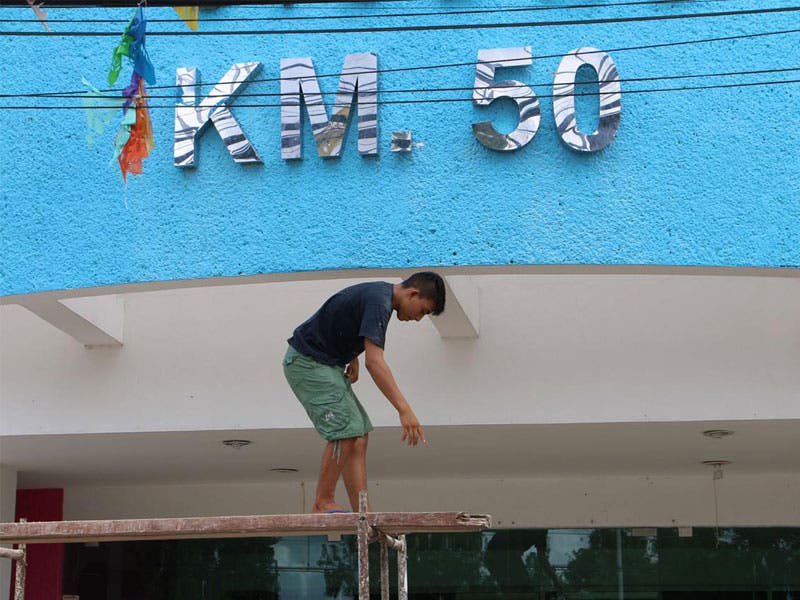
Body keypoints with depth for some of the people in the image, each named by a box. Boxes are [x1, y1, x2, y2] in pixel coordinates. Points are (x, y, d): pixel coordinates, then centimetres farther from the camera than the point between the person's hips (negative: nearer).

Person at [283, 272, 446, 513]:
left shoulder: (381, 292, 9)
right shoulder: (379, 302, -23)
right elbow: (374, 361, -33)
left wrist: (352, 357, 10)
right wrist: (404, 410, -39)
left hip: (325, 363, 10)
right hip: (309, 363, -10)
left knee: (359, 435, 3)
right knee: (346, 432, -16)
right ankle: (323, 504, -4)